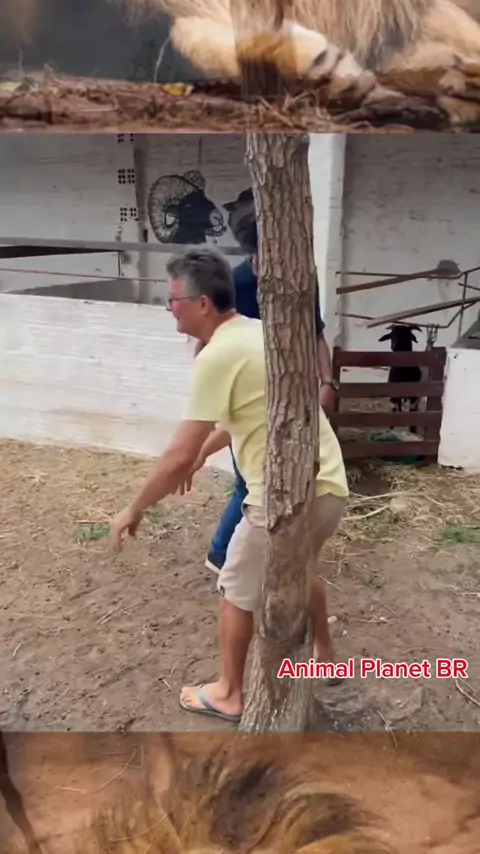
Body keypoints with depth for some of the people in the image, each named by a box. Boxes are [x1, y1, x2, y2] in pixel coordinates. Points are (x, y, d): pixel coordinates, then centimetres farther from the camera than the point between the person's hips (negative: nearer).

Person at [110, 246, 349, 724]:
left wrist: (133, 511, -4)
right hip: (330, 487, 9)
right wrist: (203, 454, 33)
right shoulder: (259, 333, 10)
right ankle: (324, 656, 51)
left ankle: (228, 694, 32)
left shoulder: (217, 356, -18)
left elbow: (178, 457, -18)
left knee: (237, 593, 14)